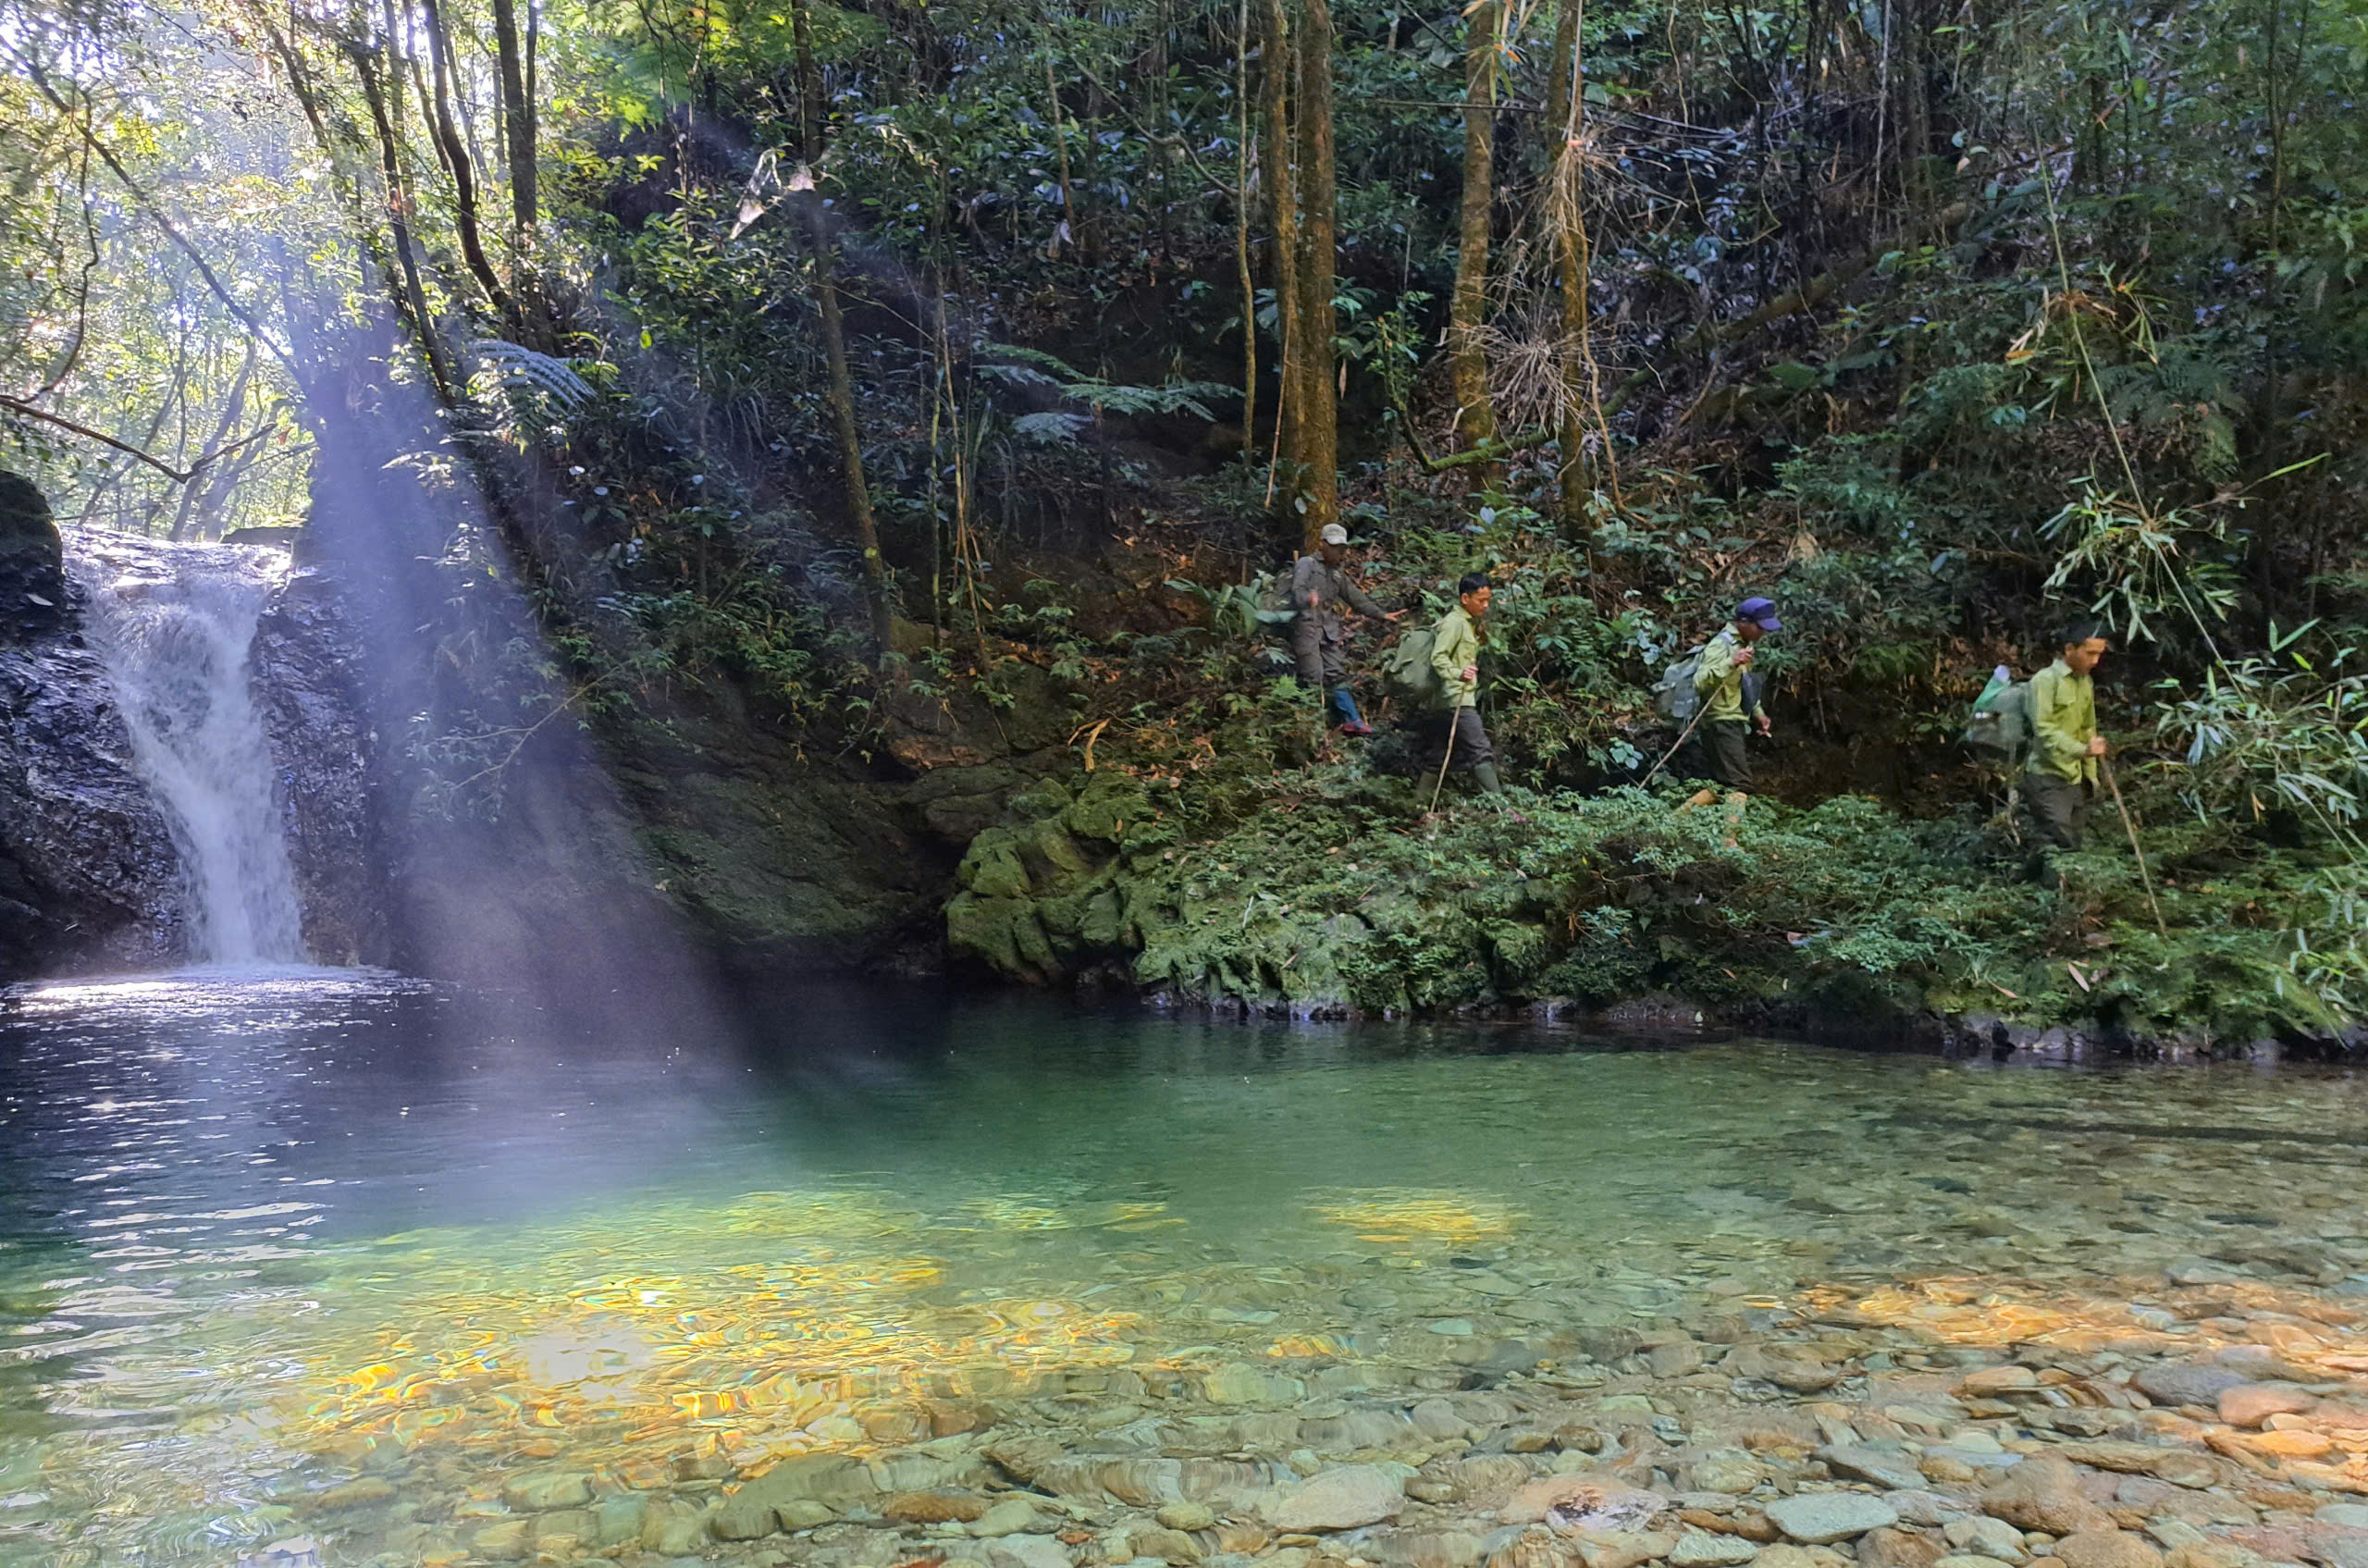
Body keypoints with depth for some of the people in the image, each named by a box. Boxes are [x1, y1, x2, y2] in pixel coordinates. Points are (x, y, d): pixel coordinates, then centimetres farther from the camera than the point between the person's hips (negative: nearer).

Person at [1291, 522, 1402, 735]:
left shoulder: (1337, 573, 24)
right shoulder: (1307, 564, 2)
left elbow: (1356, 597, 29)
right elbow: (1297, 589, -16)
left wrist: (1382, 614, 24)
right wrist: (1307, 599, -40)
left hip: (1330, 630, 7)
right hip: (1307, 624, -7)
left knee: (1337, 675, 2)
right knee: (1313, 678, -11)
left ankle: (1352, 721, 1)